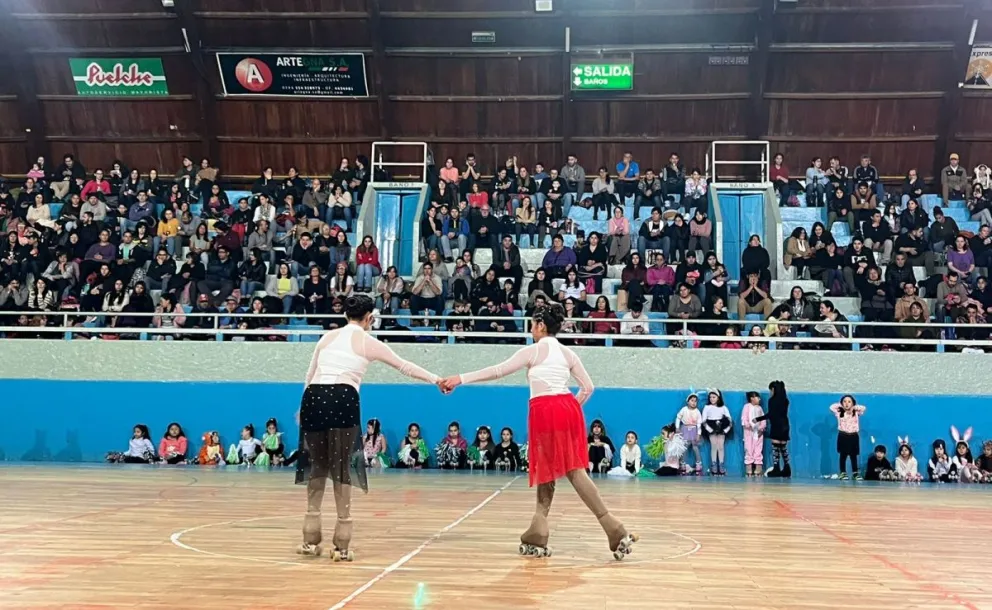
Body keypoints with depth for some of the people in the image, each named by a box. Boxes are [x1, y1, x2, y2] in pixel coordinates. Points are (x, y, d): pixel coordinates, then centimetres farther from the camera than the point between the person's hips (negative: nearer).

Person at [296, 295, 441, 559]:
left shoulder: (327, 337, 22)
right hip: (343, 400, -4)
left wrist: (303, 407, 37)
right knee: (341, 468, 2)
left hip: (313, 397, 4)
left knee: (316, 466, 14)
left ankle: (311, 540, 16)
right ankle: (341, 545, 3)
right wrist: (436, 379, 30)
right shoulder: (368, 342, 11)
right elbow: (404, 366, 19)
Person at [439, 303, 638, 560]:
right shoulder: (568, 353, 15)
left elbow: (497, 371, -1)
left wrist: (460, 378, 3)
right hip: (568, 408, 5)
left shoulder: (533, 351, 0)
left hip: (545, 411, -5)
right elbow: (588, 387, 13)